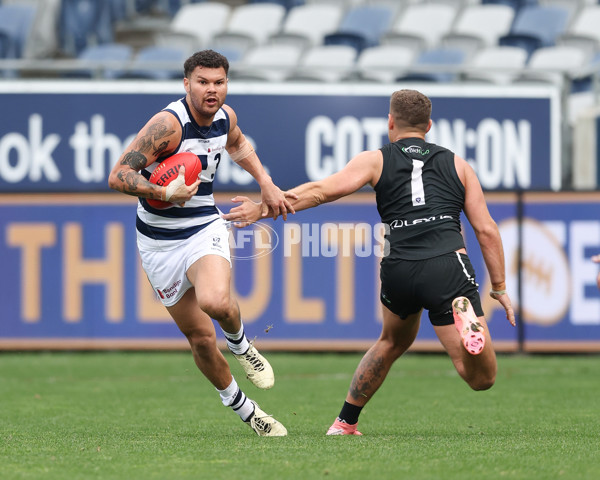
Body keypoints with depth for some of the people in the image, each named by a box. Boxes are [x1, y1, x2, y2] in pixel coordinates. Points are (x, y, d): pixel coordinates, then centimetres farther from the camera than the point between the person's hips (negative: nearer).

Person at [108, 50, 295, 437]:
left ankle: (240, 344, 2)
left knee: (215, 301, -31)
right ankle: (241, 407, 22)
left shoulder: (225, 116, -2)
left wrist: (266, 183, 16)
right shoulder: (168, 124, -21)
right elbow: (118, 176, -24)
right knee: (200, 338, 1)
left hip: (205, 229, 2)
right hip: (159, 241, -2)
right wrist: (167, 194, -32)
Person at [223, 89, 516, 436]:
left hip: (399, 271, 2)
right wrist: (499, 287, 21)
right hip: (449, 267, -1)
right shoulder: (458, 165, 20)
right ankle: (463, 315, -32)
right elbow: (487, 230, 16)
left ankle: (345, 422, 34)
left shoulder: (376, 161, 16)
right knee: (482, 379, -4)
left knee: (392, 343, 32)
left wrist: (262, 208, 10)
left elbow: (320, 191, 4)